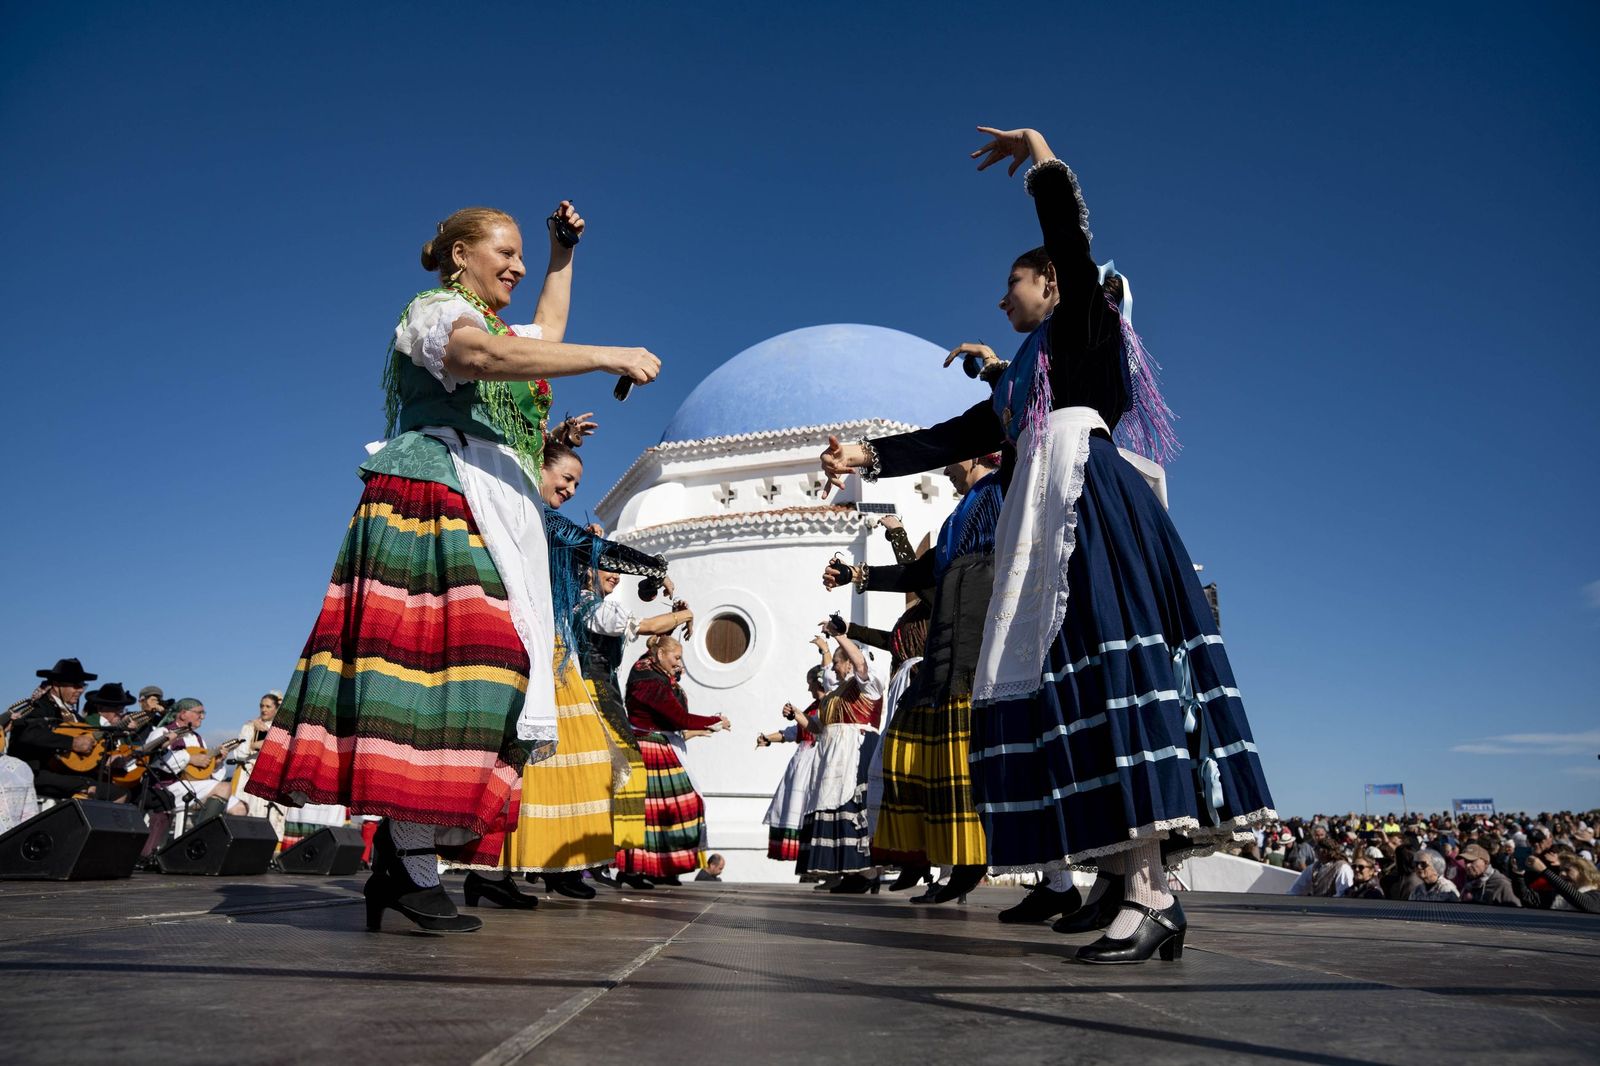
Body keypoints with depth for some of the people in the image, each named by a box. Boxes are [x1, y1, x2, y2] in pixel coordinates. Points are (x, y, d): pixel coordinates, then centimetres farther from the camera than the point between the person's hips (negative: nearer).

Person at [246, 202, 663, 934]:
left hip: (492, 515, 9)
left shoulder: (496, 326, 31)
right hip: (439, 497, -9)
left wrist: (563, 253, 46)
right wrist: (610, 358, -23)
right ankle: (414, 867, -18)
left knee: (478, 669, -3)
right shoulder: (434, 310, 3)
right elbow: (490, 356, -19)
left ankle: (394, 859, -2)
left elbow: (546, 333, 49)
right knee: (437, 655, -19)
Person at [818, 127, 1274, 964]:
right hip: (1046, 530, 8)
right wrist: (869, 457, 20)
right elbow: (953, 439, 26)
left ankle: (1149, 894, -19)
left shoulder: (1086, 321, 13)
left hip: (1090, 506, -8)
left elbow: (1069, 232, -1)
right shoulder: (1020, 381, 32)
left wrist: (1036, 150, 10)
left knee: (1104, 671, -18)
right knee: (1063, 685, -3)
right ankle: (1147, 892, -3)